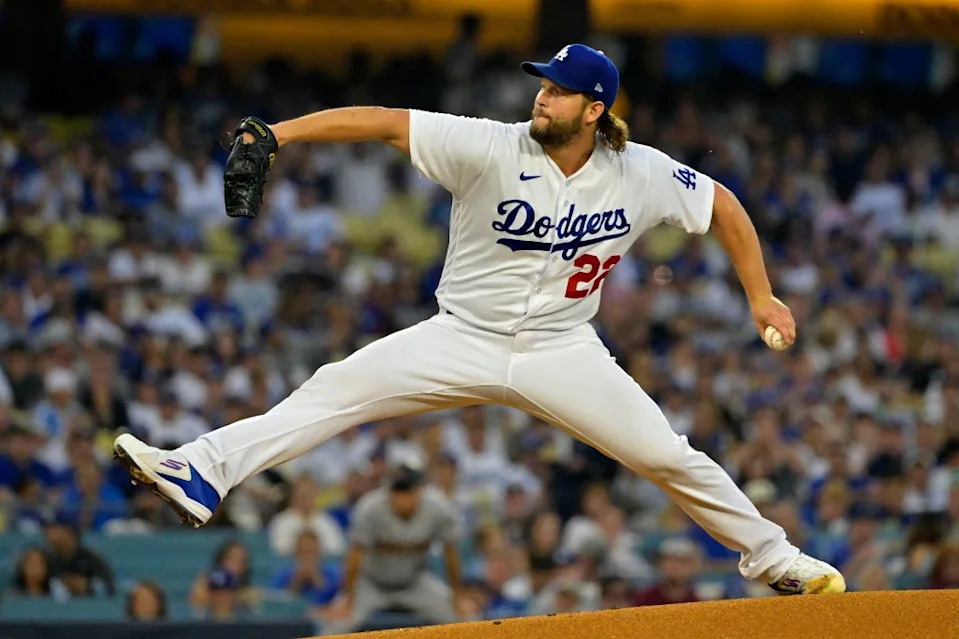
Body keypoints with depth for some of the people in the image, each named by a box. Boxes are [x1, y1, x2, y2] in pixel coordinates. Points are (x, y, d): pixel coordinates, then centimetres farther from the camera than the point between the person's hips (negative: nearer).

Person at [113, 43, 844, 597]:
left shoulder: (642, 175, -10)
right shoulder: (491, 148, -16)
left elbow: (724, 205, 5)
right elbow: (385, 122, -21)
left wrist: (761, 296, 3)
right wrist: (278, 133, -30)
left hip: (562, 351, 1)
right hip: (464, 340, -1)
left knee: (669, 457, -4)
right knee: (338, 388, -18)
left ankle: (771, 555, 16)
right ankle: (203, 471, -25)